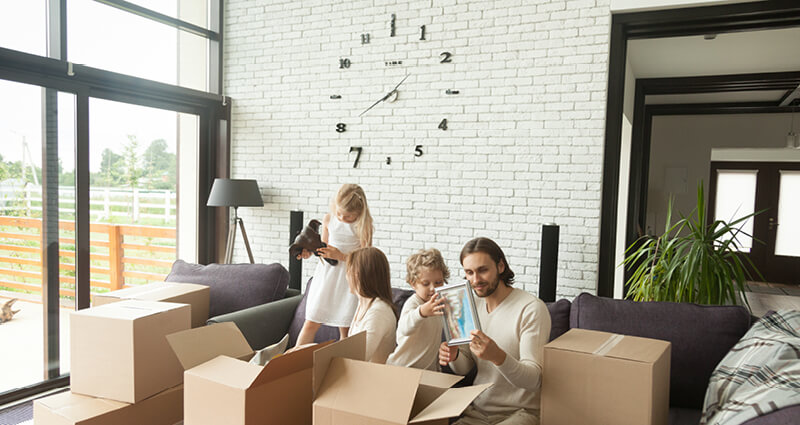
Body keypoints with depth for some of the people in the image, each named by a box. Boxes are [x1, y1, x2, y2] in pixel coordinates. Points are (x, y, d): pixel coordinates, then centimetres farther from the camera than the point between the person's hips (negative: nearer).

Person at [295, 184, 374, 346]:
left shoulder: (363, 226, -9)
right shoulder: (328, 219, 2)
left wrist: (340, 255, -21)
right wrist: (310, 251, -3)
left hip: (349, 279, -3)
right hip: (326, 273, 3)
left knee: (345, 328, 3)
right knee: (311, 323, 6)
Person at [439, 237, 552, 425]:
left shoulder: (532, 309, -15)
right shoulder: (473, 306, 6)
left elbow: (534, 380, -21)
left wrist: (498, 356, -38)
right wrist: (454, 356, -12)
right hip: (476, 410, 5)